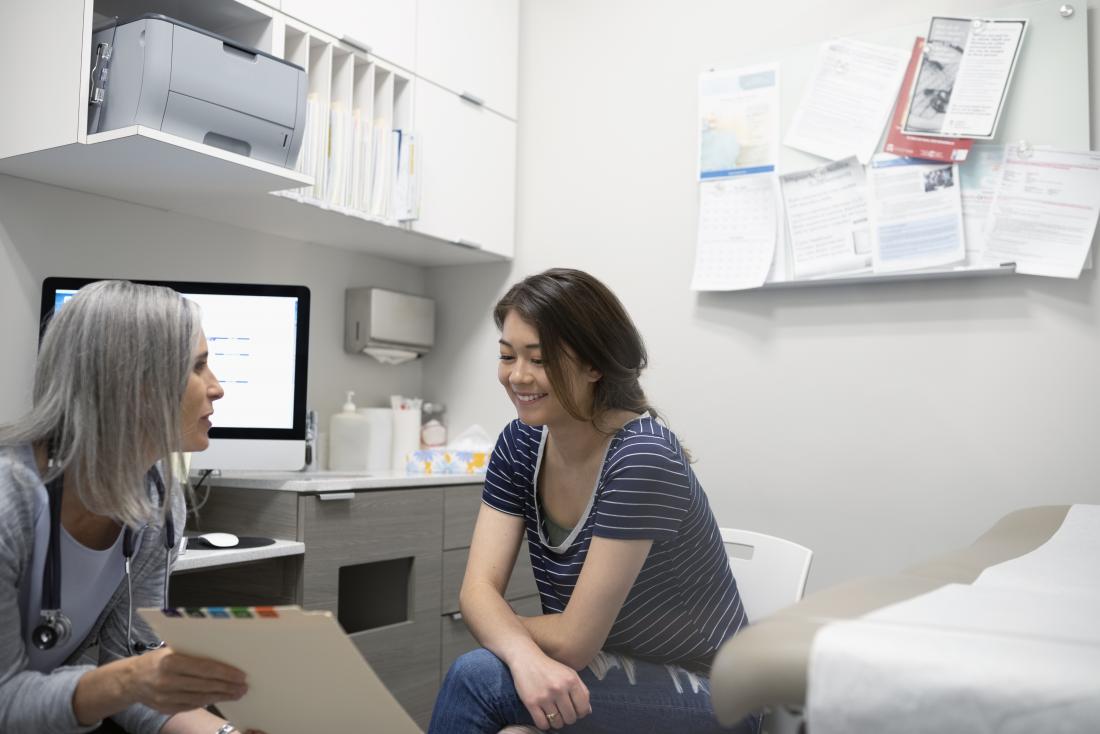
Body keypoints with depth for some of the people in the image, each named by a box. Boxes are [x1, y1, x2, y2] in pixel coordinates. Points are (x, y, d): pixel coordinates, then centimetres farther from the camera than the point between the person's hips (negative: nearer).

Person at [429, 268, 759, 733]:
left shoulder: (642, 458, -26)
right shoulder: (520, 443, -4)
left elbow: (573, 639, -23)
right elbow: (478, 589, -11)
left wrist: (500, 626, -6)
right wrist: (523, 654, -30)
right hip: (605, 675, 5)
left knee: (478, 678, -23)